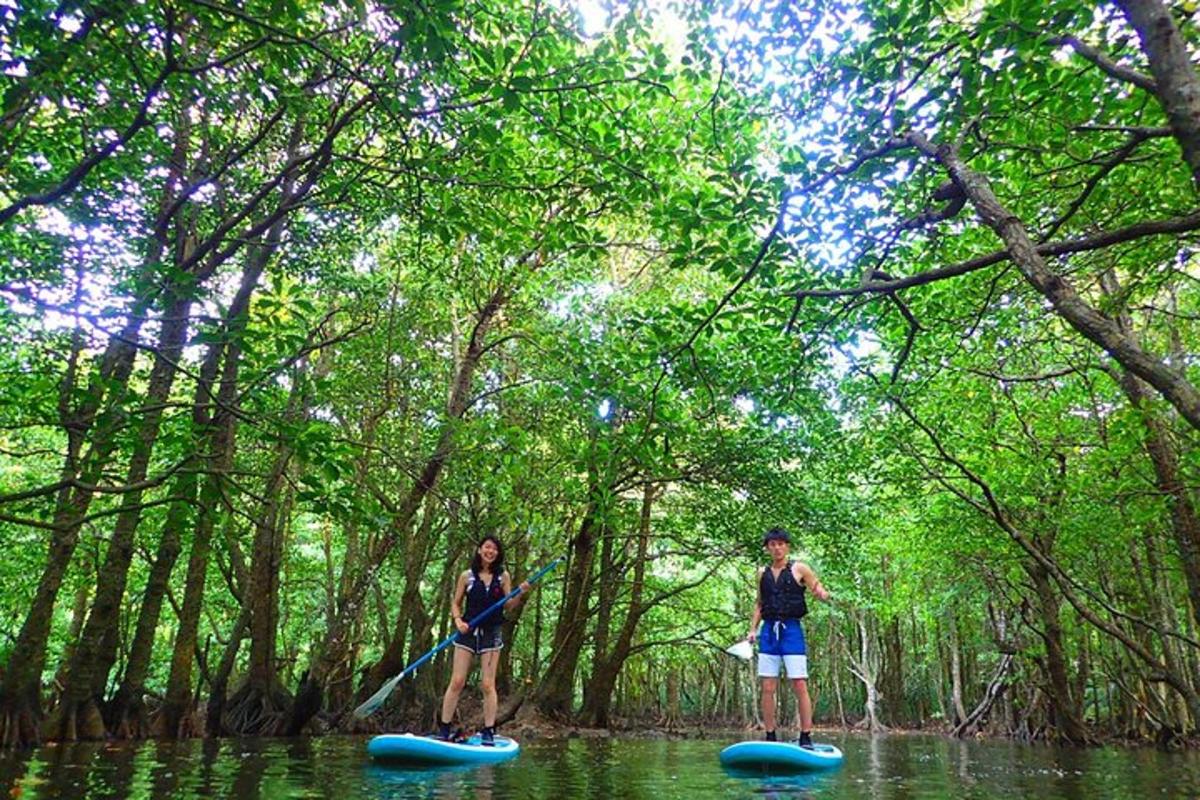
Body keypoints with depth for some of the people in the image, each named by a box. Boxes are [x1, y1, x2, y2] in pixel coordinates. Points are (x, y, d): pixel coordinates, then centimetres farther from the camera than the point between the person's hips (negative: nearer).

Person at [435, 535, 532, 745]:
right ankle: (443, 729, 9)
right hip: (467, 632, 0)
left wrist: (521, 594, -14)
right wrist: (458, 620, -10)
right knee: (457, 682, 0)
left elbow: (508, 605, 4)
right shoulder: (467, 576, 2)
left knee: (488, 684, 0)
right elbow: (455, 603, 8)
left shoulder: (503, 576, 4)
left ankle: (488, 732, 6)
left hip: (491, 634, 0)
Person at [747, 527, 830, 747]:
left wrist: (823, 594, -25)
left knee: (800, 686, -5)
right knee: (768, 688, 5)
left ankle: (806, 738, 3)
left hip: (791, 629, -4)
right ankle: (770, 737, 14)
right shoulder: (762, 573, 12)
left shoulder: (800, 569, 1)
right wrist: (753, 629, 12)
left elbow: (821, 593, -2)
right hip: (769, 630, 4)